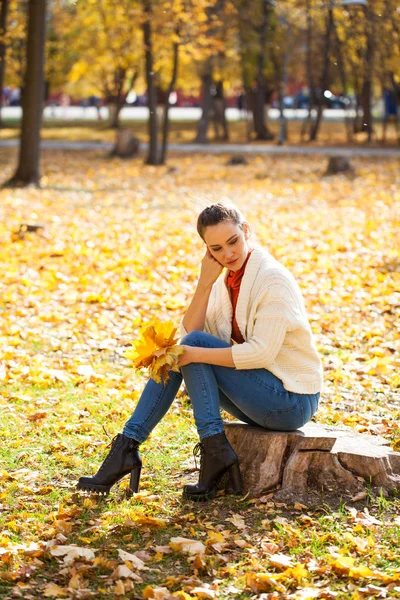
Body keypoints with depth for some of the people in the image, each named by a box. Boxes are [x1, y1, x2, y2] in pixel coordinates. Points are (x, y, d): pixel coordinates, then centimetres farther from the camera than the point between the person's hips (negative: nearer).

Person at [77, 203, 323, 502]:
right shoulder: (225, 280, 7)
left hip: (292, 401, -8)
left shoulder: (273, 279, -17)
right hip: (262, 397, 8)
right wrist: (205, 283, -14)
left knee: (195, 344, -18)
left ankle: (215, 451, -20)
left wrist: (193, 353, -26)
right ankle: (127, 447, -12)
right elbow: (190, 333, -1)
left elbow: (261, 353, -26)